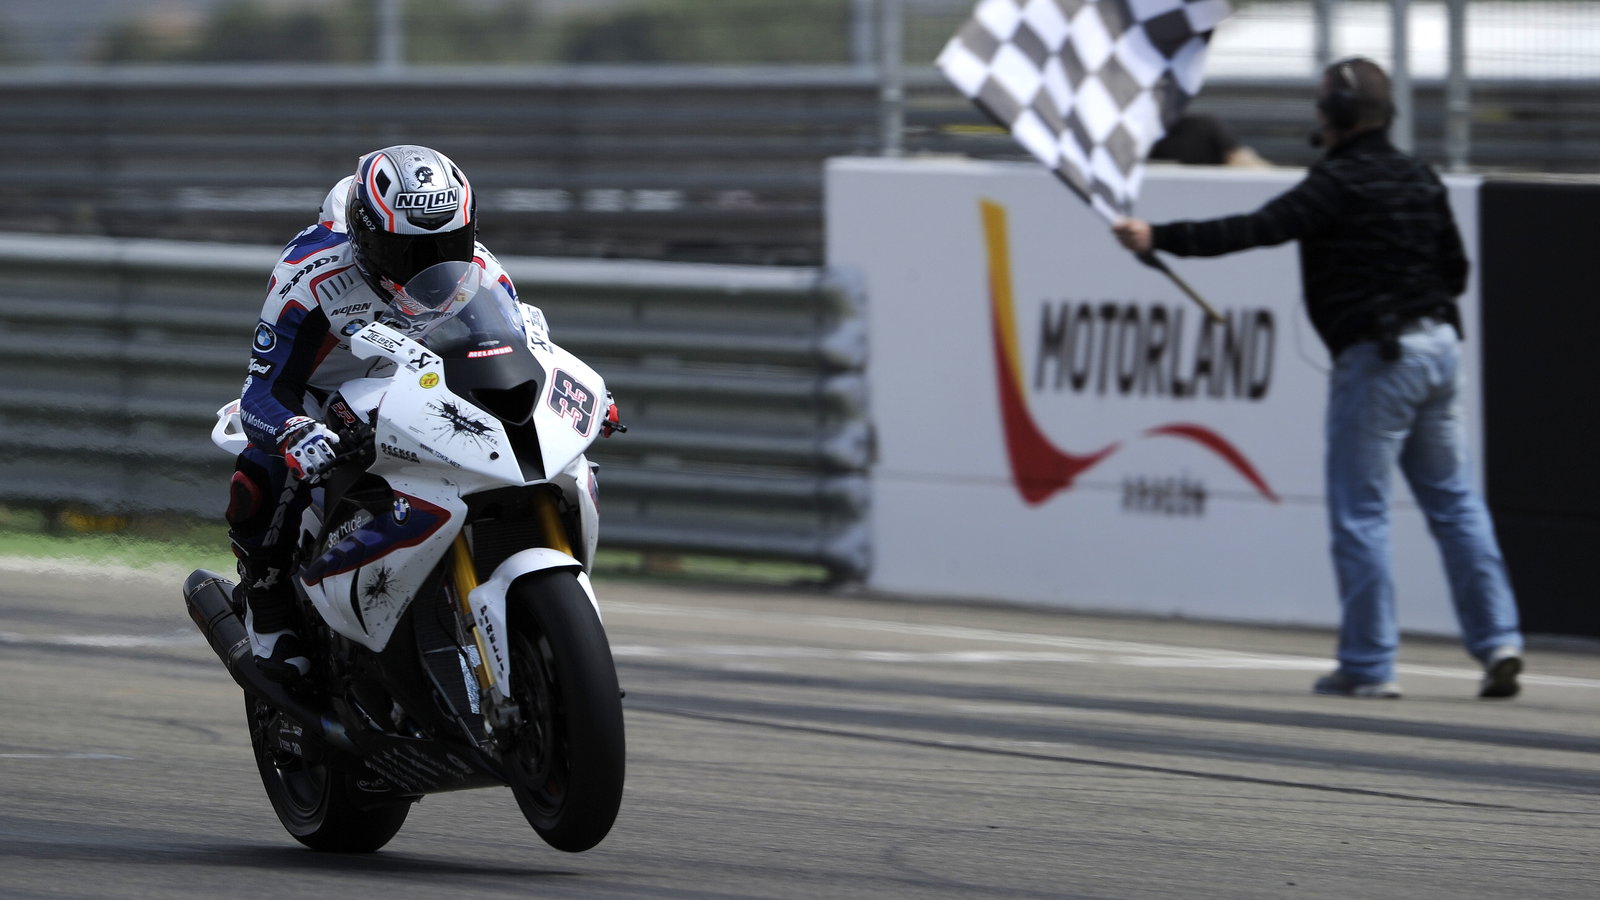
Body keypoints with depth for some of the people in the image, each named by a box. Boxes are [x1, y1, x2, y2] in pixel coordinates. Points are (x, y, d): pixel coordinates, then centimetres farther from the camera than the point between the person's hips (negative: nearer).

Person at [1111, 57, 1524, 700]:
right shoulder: (1420, 180, 12)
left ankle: (1368, 665, 0)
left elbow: (1257, 231, -19)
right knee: (1453, 500, 12)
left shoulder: (1339, 183, -11)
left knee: (1359, 512, -1)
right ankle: (1498, 640, 6)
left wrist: (1159, 237, -19)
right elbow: (1455, 270, 17)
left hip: (1377, 357, -7)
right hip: (1440, 345, 7)